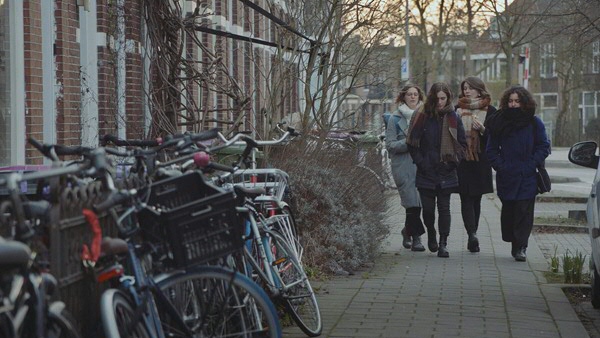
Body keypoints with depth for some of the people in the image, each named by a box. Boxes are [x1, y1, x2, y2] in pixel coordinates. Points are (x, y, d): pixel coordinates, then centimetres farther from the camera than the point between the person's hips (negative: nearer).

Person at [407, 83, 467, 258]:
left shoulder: (453, 118, 3)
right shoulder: (422, 116, -1)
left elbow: (462, 143, 10)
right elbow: (412, 143, 2)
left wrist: (454, 161, -2)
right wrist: (420, 162, -6)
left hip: (446, 171, 0)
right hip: (426, 171, 0)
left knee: (444, 208, -2)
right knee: (427, 208, 5)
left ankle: (443, 243, -1)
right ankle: (431, 235, 30)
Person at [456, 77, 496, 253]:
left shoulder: (490, 111, 3)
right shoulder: (457, 109, 6)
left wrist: (482, 129, -17)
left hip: (481, 161, -1)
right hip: (461, 161, 1)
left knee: (476, 198, 1)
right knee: (466, 198, -3)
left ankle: (472, 237, 0)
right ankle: (472, 234, -6)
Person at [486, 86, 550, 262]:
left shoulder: (534, 123, 2)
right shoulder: (499, 122, 5)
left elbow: (544, 147, 4)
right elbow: (491, 148, 10)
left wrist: (532, 165, -8)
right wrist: (499, 166, -3)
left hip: (527, 177, -2)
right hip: (506, 177, 2)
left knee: (524, 212, -7)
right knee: (508, 211, 6)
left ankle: (520, 247, -6)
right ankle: (516, 245, 19)